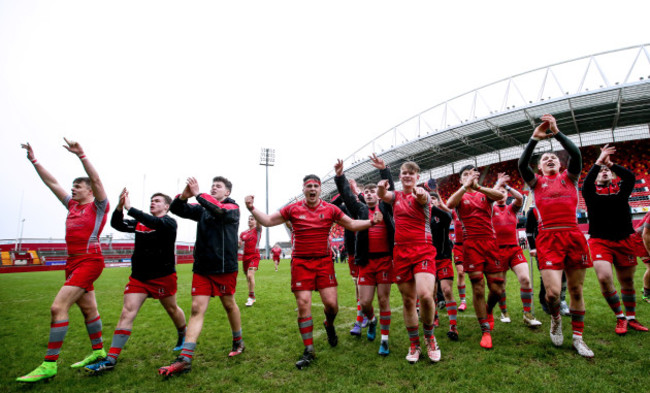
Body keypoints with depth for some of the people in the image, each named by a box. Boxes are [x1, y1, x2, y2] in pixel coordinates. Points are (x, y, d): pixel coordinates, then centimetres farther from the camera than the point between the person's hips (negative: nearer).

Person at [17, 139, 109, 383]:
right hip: (73, 261, 8)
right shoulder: (72, 205, 16)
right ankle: (98, 351, 27)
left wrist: (81, 155, -26)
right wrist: (34, 160, 17)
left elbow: (96, 180, -19)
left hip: (90, 260, -8)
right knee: (88, 309, 15)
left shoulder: (98, 206, -4)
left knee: (58, 306, -15)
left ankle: (49, 365, -9)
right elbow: (52, 182, 19)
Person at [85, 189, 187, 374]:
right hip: (138, 277, 4)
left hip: (163, 276, -4)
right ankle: (111, 359, 0)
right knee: (127, 313, -5)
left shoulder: (169, 222, -8)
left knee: (172, 309, 12)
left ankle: (183, 337, 39)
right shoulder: (140, 223, 9)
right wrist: (119, 207, -20)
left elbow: (155, 223, -30)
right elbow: (117, 225, -2)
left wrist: (130, 208, -32)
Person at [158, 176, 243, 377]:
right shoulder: (202, 209, 12)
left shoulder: (233, 208, -2)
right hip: (202, 267, 4)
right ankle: (185, 359, 0)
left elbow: (220, 211, -25)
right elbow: (176, 209, 3)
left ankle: (238, 343, 33)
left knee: (229, 305, 11)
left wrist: (198, 194, -25)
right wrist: (183, 196, -17)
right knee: (197, 309, -1)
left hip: (225, 267, -4)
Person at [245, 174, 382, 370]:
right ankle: (309, 350, 15)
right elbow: (268, 221, 7)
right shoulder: (293, 209, 1)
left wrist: (371, 222, -5)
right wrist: (252, 209, -7)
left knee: (331, 303, -4)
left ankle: (329, 325, 34)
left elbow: (352, 224, 9)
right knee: (303, 304, -2)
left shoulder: (330, 209, 3)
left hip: (324, 261, 1)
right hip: (300, 263, 0)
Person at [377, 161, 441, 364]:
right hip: (401, 252, 3)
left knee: (425, 295, -20)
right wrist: (381, 187, -34)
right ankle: (414, 345, 24)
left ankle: (429, 336, 8)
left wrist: (420, 193, -46)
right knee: (408, 301, 7)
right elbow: (382, 195, -10)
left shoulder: (422, 194, 3)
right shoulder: (396, 196, 12)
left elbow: (423, 199, -22)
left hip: (423, 251, -3)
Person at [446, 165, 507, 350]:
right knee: (478, 288, -2)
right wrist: (465, 186, -22)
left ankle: (488, 310, 36)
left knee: (497, 289, 2)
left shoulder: (485, 194, 13)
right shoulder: (460, 196, 9)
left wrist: (477, 187, -26)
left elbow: (499, 195, -12)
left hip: (490, 242, 2)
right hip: (471, 244, -2)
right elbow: (450, 204, -16)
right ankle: (485, 331, 11)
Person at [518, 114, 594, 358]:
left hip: (573, 236, 2)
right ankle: (555, 319, 22)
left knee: (576, 290, 8)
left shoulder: (570, 177, 15)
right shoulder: (536, 181, 13)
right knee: (553, 292, -11)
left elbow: (576, 155, -3)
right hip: (548, 238, -2)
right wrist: (534, 139, -13)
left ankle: (578, 338, 23)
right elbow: (522, 164, -6)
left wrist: (557, 133, -11)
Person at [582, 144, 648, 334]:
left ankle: (631, 318, 30)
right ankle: (620, 318, 3)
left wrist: (610, 163, -10)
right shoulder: (591, 191, 6)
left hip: (624, 240, 3)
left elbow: (631, 177, -9)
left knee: (627, 281, 12)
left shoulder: (621, 189, 11)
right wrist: (599, 161, -16)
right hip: (600, 241, -2)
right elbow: (586, 182, -16)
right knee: (604, 278, -18)